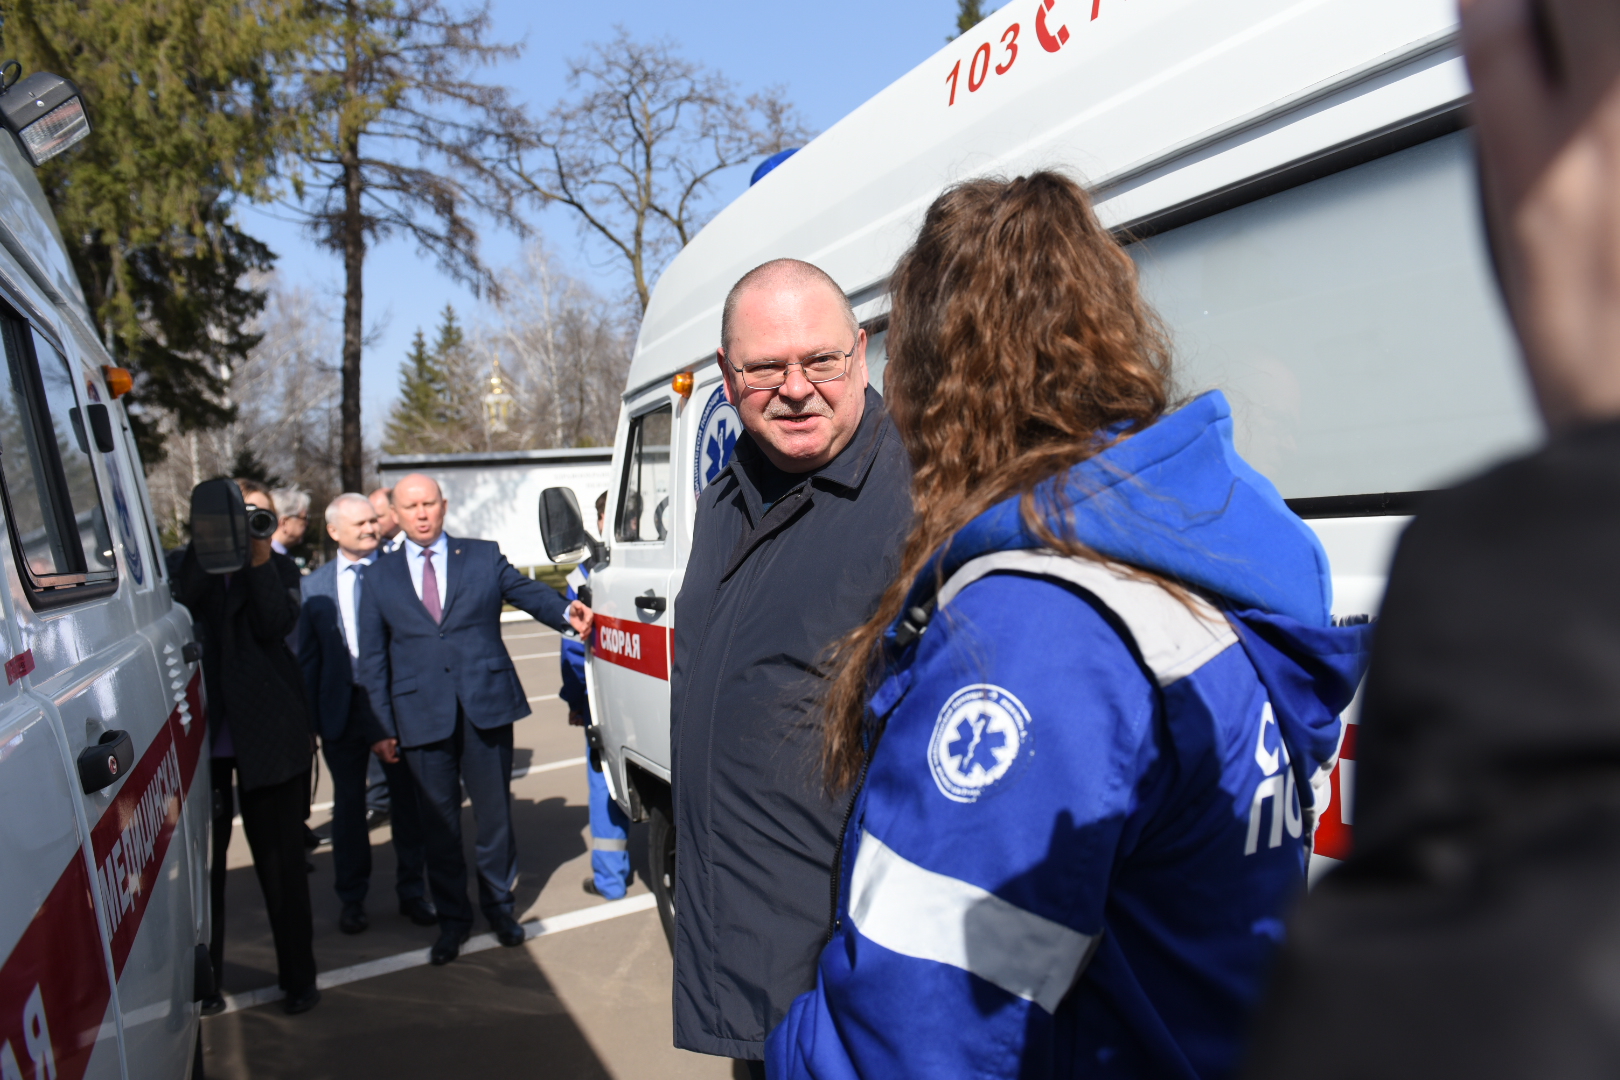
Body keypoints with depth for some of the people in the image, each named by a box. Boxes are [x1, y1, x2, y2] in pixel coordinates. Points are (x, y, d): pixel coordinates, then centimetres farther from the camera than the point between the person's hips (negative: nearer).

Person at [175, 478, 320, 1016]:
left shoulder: (279, 568, 7)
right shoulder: (192, 564, 6)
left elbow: (275, 626, -10)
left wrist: (260, 557, -16)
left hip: (267, 729, 0)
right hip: (202, 730, 0)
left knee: (280, 856, 7)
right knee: (203, 857, 8)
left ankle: (298, 978, 16)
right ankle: (204, 979, 21)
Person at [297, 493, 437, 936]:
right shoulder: (314, 587, 3)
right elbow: (307, 657, 6)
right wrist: (309, 718, 2)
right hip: (343, 706, 1)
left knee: (409, 800, 9)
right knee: (348, 805, 13)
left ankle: (412, 893, 26)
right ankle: (352, 900, 30)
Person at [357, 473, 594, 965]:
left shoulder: (484, 556, 7)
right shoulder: (380, 577, 9)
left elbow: (527, 591, 5)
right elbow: (373, 660, 8)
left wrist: (566, 612, -19)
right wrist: (384, 727, 3)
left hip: (487, 707, 0)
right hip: (422, 716, 1)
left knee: (495, 812, 9)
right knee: (439, 823, 10)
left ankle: (498, 905, 29)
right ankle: (452, 918, 27)